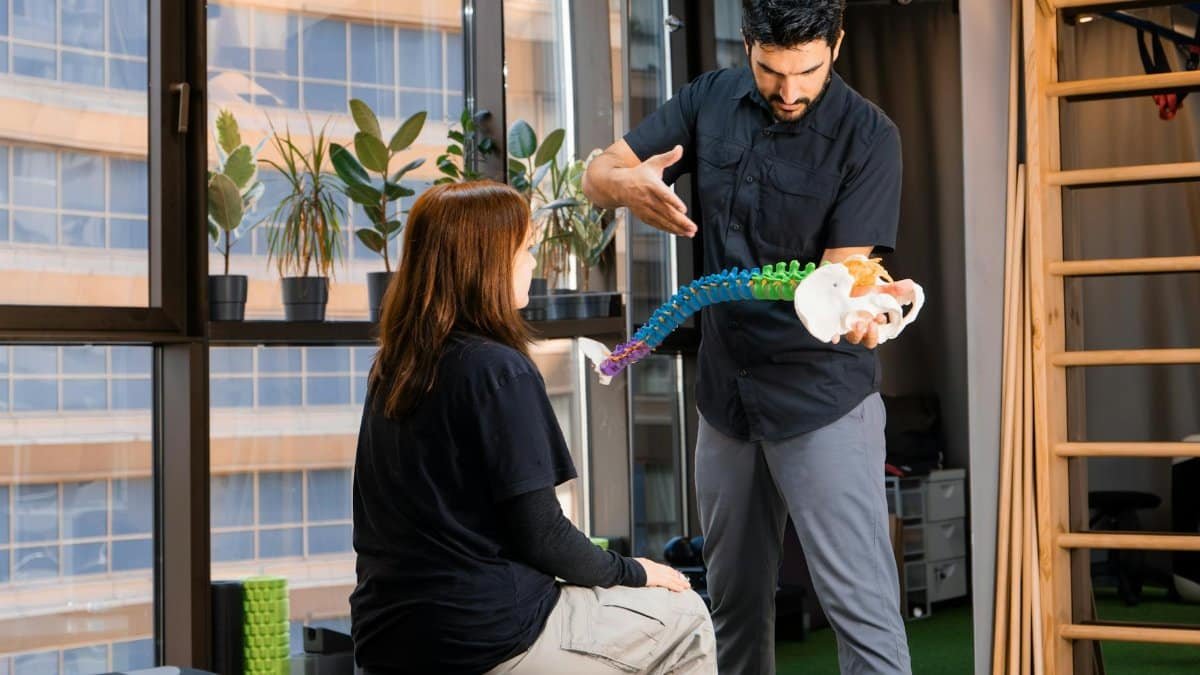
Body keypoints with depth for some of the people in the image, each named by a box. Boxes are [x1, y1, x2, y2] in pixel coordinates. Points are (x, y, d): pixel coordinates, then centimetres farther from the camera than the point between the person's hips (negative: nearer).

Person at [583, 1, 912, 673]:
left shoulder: (869, 136, -13)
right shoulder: (712, 100, 0)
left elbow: (844, 267, -19)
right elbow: (598, 174, 1)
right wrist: (626, 183, -24)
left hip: (821, 394, -5)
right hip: (726, 389, 5)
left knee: (863, 610, -10)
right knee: (735, 604, 17)